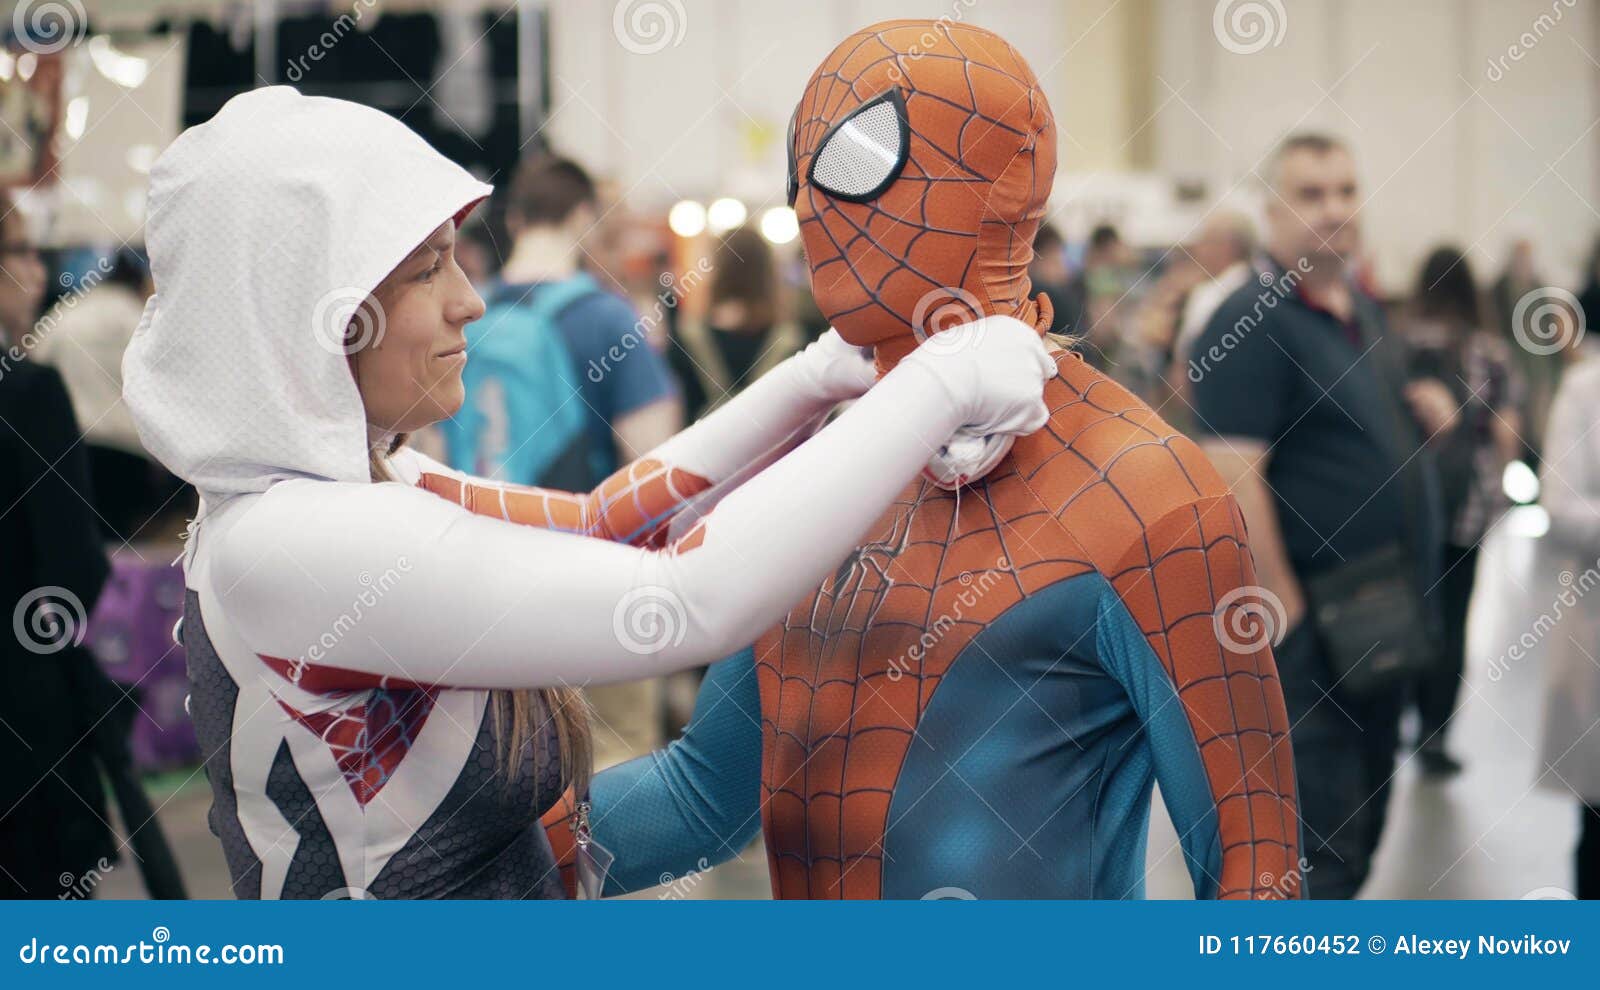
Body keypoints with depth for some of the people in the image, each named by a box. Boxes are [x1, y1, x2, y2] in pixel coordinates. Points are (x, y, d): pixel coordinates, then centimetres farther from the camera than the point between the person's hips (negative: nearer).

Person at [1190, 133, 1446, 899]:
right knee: (1321, 844, -5)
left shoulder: (1362, 312, 12)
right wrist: (1288, 615, -23)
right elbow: (1231, 479, -22)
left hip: (1381, 624, 9)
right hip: (1313, 632, -9)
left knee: (1359, 829, 18)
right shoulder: (1253, 322, -16)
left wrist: (1423, 409, 3)